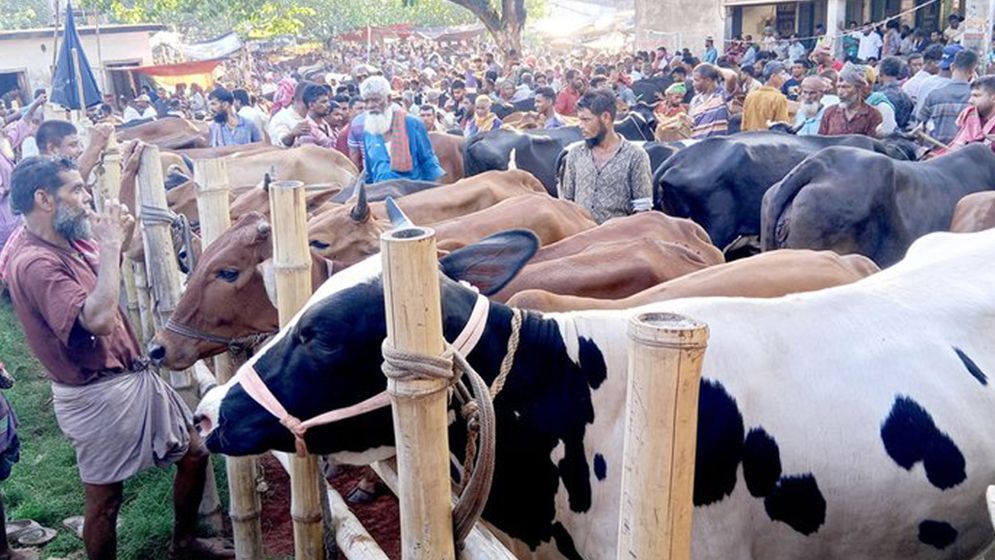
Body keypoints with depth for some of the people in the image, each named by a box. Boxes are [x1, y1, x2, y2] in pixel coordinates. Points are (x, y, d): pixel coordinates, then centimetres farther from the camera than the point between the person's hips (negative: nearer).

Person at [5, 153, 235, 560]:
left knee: (194, 454, 19)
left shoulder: (73, 243, 4)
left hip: (137, 376, 10)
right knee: (104, 499, 8)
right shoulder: (34, 264, -23)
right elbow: (99, 319, -37)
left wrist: (127, 182, 18)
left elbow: (120, 247, 27)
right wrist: (109, 244, -27)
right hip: (98, 396, -10)